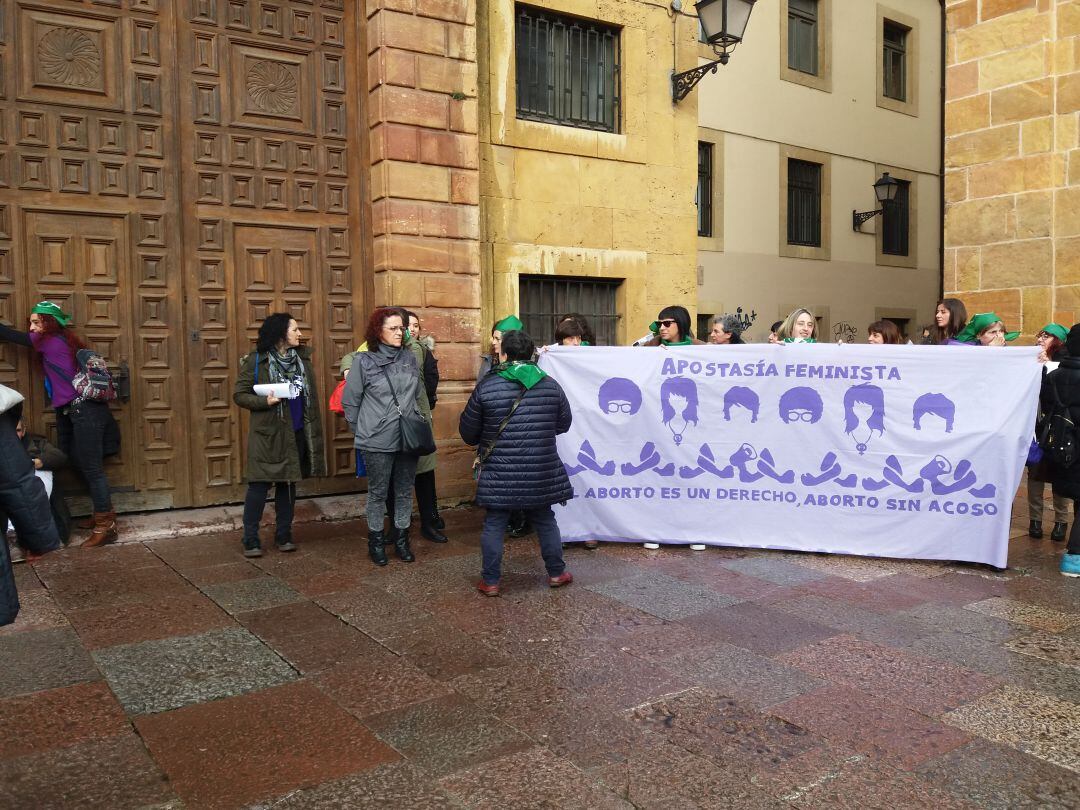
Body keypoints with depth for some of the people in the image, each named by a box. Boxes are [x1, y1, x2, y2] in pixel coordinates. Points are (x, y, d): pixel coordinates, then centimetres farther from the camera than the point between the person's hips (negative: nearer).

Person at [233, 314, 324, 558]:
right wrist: (265, 402, -20)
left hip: (297, 433, 5)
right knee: (260, 485, -2)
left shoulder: (302, 357, 9)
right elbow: (239, 395, -4)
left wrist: (313, 429, 10)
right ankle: (250, 539, 8)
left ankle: (284, 535, 21)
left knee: (288, 484, 11)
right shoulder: (256, 361, -6)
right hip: (268, 434, -5)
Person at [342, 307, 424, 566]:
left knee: (405, 492, 12)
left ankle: (401, 538, 27)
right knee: (378, 493, 8)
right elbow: (350, 401, 0)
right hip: (377, 442, -3)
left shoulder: (410, 358, 5)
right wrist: (361, 431, 3)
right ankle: (375, 541, 24)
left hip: (408, 438, 4)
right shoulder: (363, 361, -5)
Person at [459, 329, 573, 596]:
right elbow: (563, 424, 11)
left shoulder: (486, 386, -8)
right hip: (541, 471, 3)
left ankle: (490, 581, 15)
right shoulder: (551, 385, 0)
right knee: (545, 521, 17)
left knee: (494, 524, 9)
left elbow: (467, 431, -1)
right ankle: (556, 573, 28)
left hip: (499, 473, -2)